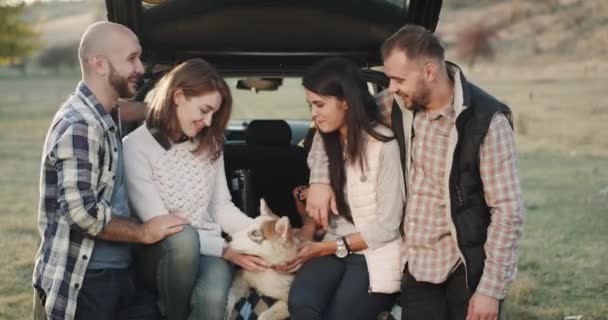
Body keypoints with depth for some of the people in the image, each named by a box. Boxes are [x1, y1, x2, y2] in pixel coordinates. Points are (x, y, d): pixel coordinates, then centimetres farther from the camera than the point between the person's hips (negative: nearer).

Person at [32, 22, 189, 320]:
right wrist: (144, 232, -14)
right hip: (80, 283, -9)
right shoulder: (79, 125, -20)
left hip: (119, 273, 9)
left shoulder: (107, 117, 11)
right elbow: (81, 211, -25)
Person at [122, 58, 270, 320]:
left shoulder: (209, 144, 9)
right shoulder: (136, 147, -11)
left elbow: (221, 207, 10)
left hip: (207, 250, 3)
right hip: (161, 253, -2)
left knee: (212, 299, -33)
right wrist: (226, 250, -20)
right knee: (183, 237, -38)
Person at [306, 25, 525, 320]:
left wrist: (491, 288, -17)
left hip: (469, 270, -5)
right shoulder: (402, 104, -2)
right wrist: (320, 178, 1)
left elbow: (508, 210, -15)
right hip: (417, 265, 5)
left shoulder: (486, 121, -17)